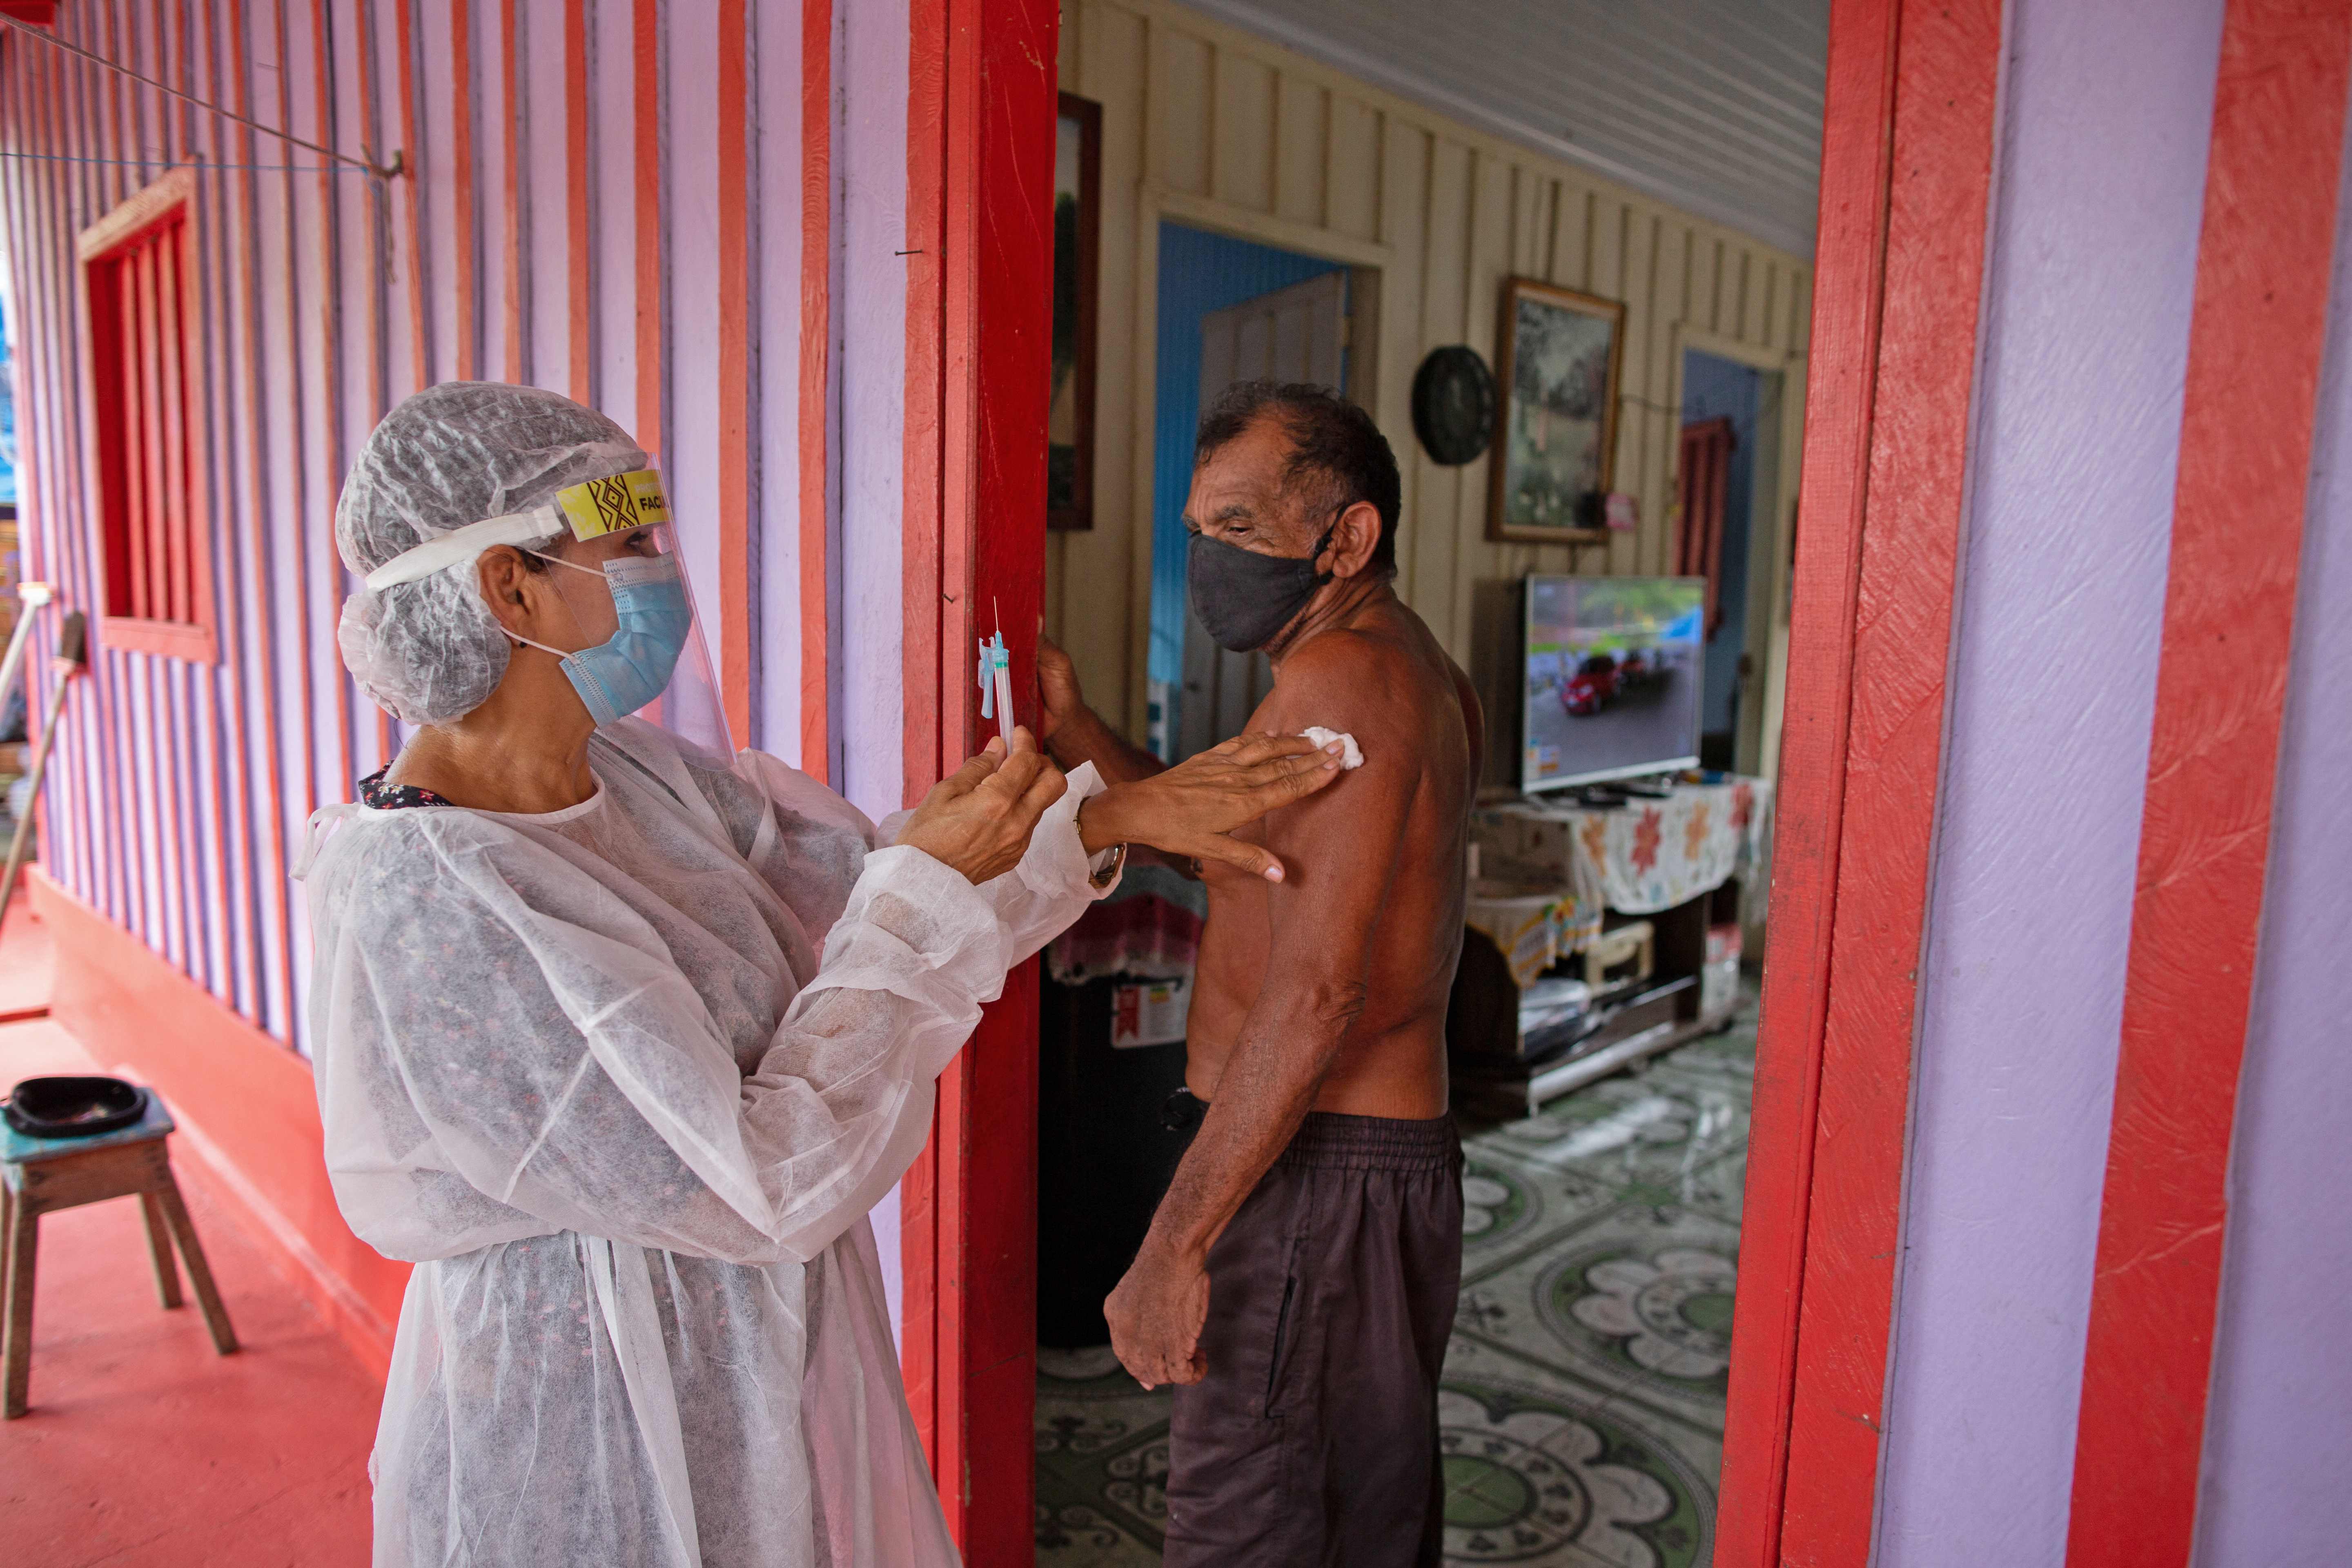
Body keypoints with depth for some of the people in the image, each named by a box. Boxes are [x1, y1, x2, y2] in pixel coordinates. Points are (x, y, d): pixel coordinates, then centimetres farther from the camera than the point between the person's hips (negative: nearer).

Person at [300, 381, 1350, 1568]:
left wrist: (1119, 815, -2)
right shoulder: (424, 902, -29)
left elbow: (862, 879, 6)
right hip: (593, 1441, -7)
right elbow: (768, 1186, -28)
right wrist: (930, 883, -22)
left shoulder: (631, 771, -4)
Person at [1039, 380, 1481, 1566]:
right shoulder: (1419, 675, 14)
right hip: (1397, 1151, 10)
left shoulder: (1343, 679, -17)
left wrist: (1174, 1245, -23)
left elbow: (1315, 992, -25)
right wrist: (1075, 735, 9)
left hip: (1314, 1173, -10)